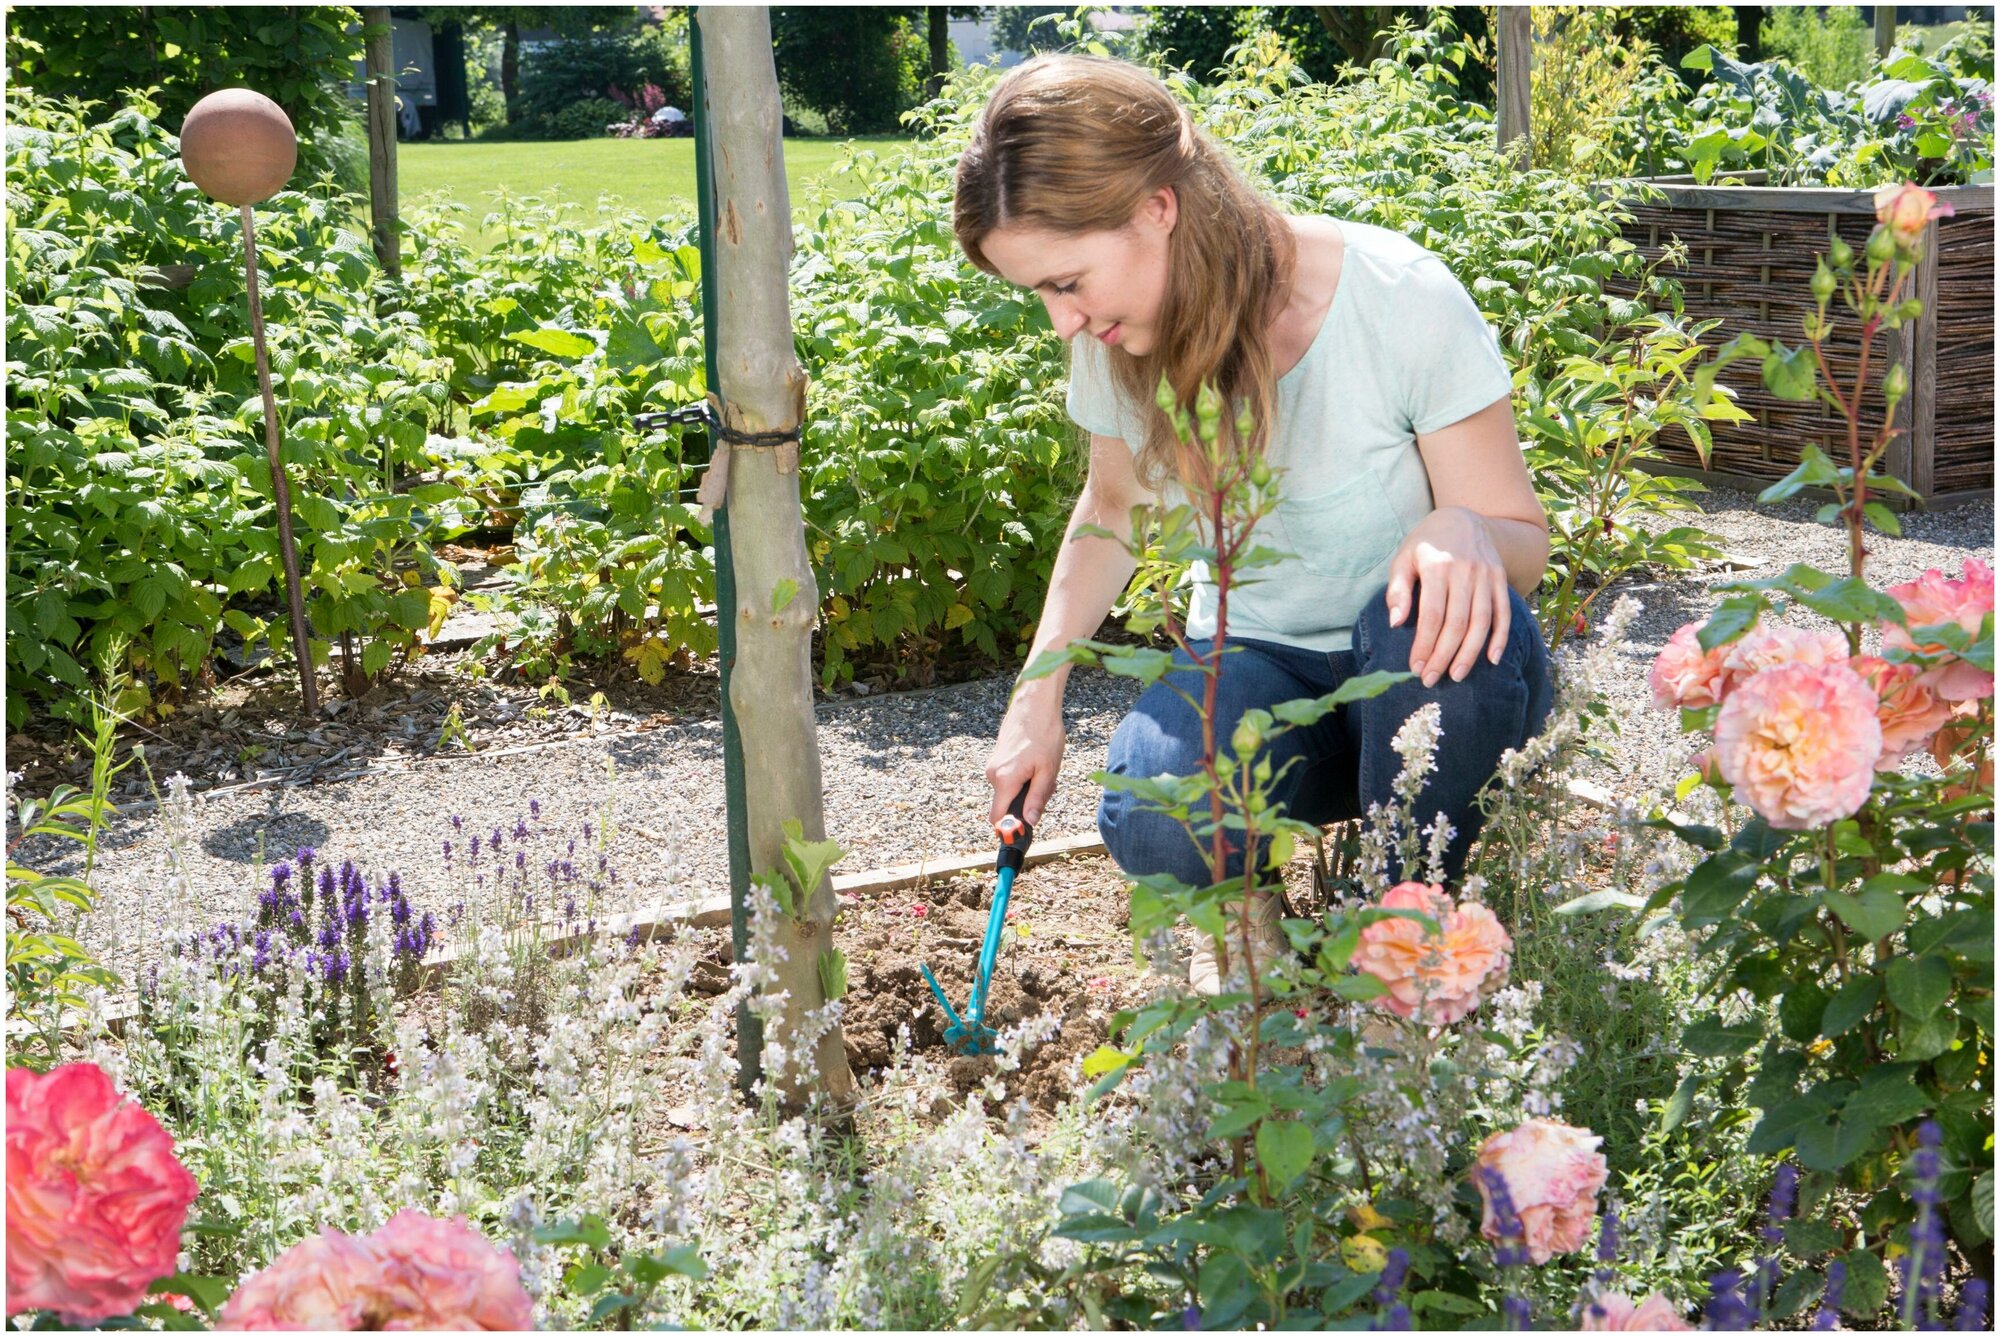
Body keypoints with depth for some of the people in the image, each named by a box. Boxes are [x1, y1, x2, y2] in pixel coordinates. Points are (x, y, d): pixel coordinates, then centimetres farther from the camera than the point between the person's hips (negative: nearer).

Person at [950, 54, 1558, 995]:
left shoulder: (1399, 299, -22)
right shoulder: (1117, 345, -8)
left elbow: (1523, 539, -14)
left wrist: (1465, 533, -40)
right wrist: (1036, 700, 4)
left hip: (1418, 678, -1)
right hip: (1255, 667, 2)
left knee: (1441, 618, -39)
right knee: (1156, 829, -33)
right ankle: (1241, 896, 6)